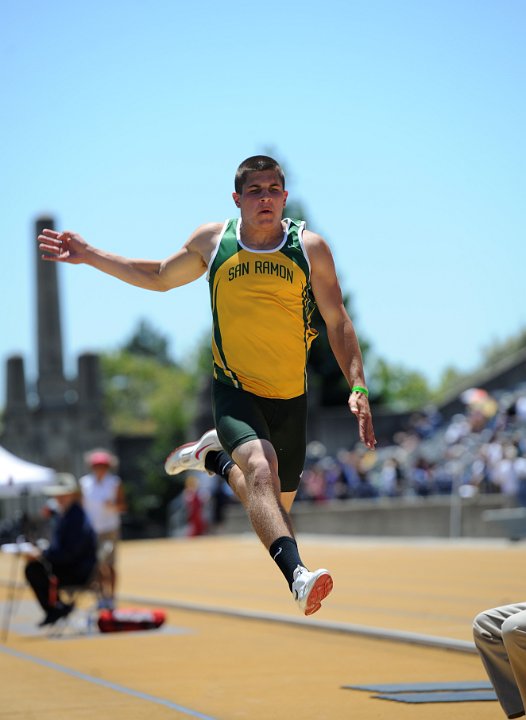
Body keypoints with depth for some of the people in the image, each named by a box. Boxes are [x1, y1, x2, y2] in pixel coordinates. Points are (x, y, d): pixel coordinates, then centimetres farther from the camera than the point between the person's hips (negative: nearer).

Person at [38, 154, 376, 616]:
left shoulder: (310, 247, -4)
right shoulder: (212, 241, 0)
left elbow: (338, 322, 1)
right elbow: (160, 277, 19)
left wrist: (358, 389, -9)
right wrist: (90, 256, 15)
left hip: (291, 397, 2)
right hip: (234, 391, -2)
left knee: (279, 502, 14)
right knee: (260, 466, -31)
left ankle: (211, 456, 41)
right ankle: (297, 576, -45)